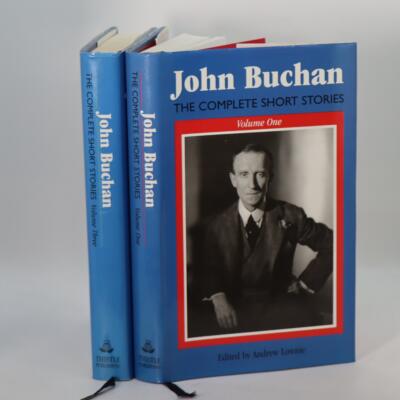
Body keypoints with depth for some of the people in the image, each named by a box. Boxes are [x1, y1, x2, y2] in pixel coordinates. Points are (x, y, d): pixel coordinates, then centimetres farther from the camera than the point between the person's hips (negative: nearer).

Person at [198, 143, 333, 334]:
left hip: (279, 303, 0)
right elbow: (209, 269, 4)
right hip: (236, 306, 0)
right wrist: (217, 297, -17)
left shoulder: (290, 216, -3)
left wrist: (305, 283, 2)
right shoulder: (219, 225, 2)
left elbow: (331, 244, 8)